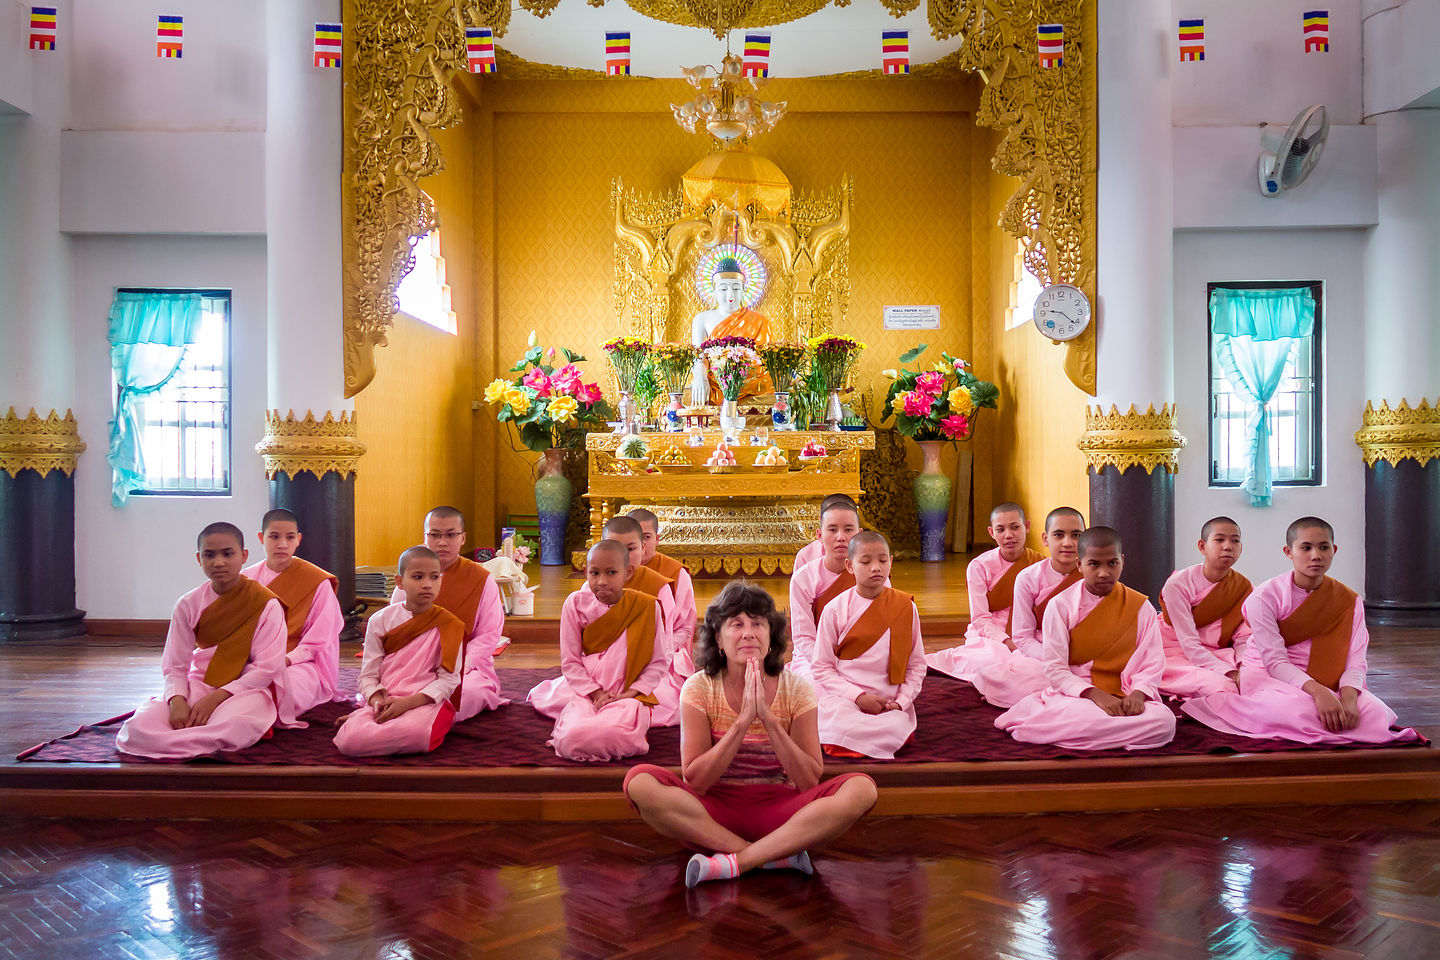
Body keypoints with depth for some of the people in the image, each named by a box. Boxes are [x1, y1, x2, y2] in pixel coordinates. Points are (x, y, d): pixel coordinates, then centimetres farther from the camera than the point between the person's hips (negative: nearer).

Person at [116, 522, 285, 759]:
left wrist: (217, 697, -17)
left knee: (234, 726, -40)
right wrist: (177, 701, -18)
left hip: (245, 688, -3)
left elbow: (268, 668, -9)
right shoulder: (188, 605, 6)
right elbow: (175, 667, 4)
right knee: (136, 728, -23)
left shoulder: (266, 604, -5)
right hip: (198, 685, 4)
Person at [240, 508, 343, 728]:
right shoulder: (247, 579, 12)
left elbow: (318, 640, -3)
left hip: (301, 662, -3)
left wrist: (287, 659, -17)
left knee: (278, 683, -38)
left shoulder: (317, 582, -2)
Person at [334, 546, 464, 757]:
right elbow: (368, 675, 8)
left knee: (413, 732, -39)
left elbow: (448, 679, -3)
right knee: (348, 741, -30)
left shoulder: (447, 625, 3)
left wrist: (408, 702, -17)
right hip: (385, 701, 1)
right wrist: (378, 703, -14)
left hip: (427, 701, -1)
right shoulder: (380, 621, 8)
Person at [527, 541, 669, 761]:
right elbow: (570, 661, 1)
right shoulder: (576, 604, -2)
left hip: (630, 693, -4)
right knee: (571, 741, -20)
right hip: (587, 691, 4)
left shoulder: (647, 606, -3)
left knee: (619, 736, -36)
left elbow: (657, 662, 2)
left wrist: (630, 693, -11)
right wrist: (596, 694, -11)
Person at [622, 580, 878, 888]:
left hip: (779, 811, 1)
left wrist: (768, 718, -20)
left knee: (861, 788, -25)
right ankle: (778, 856, -23)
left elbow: (810, 782, -9)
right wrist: (743, 721, -22)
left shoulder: (795, 689, -2)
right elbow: (694, 781, -12)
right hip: (714, 811, 0)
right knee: (640, 782, -28)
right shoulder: (699, 689, -5)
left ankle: (735, 862, -25)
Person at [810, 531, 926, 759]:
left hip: (889, 703, 2)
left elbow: (917, 665, 11)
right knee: (842, 728, -35)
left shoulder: (905, 606, 6)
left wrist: (901, 701, -5)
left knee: (894, 730, -31)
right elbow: (821, 668, 0)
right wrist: (858, 696, -11)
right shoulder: (835, 609, -1)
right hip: (844, 697, -2)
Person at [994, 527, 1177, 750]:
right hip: (1075, 693, -4)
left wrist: (1138, 693, -17)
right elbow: (1054, 668, -5)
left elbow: (1152, 663, 4)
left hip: (1125, 696, 4)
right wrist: (1095, 694, -20)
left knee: (1164, 722, -30)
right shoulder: (1061, 605, -1)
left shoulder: (1140, 607, 7)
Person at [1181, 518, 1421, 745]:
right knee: (1298, 709, -38)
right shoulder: (1265, 596, -12)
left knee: (1375, 712, -24)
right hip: (1267, 675, -5)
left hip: (1325, 681, 5)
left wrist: (1348, 695, -27)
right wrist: (1317, 691, -32)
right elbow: (1274, 660, -17)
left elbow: (1355, 660, -5)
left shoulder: (1349, 601, 2)